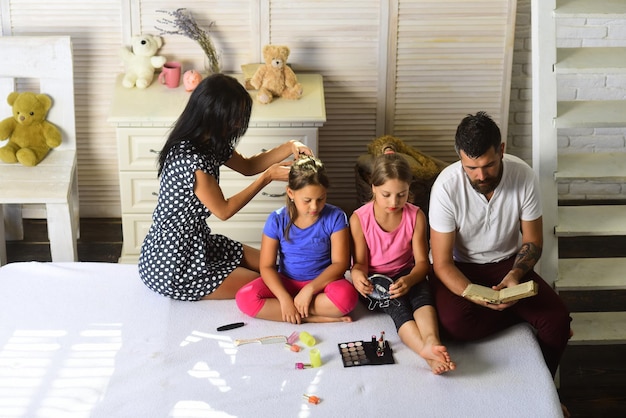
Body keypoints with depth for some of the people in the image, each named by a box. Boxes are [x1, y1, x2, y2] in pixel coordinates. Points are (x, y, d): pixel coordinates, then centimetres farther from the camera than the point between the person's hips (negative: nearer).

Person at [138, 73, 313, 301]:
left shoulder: (209, 143, -1)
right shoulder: (191, 160, -30)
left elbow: (247, 166, 14)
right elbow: (224, 210, -20)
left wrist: (289, 147, -1)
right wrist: (268, 176, -16)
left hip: (194, 242, 9)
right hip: (173, 265, -9)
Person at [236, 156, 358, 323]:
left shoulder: (335, 217, -9)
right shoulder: (277, 220, -6)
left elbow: (340, 263, -11)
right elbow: (267, 266, -8)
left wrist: (310, 289, -23)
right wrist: (284, 298, -23)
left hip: (321, 282, -2)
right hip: (286, 282, 2)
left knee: (346, 296, -36)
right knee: (245, 298, -25)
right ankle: (313, 317, -24)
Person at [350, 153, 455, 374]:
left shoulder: (416, 216, -8)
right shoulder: (359, 219, -12)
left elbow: (422, 261, -10)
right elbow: (360, 262, -9)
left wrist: (409, 280, -33)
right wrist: (358, 275, -35)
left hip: (406, 275, 2)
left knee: (421, 291, -33)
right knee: (396, 305, -33)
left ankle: (431, 340, -59)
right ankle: (427, 351, -58)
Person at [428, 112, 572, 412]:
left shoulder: (523, 177, -18)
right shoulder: (446, 186, -25)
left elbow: (533, 242, -4)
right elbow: (442, 263, -21)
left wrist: (516, 274, -25)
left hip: (507, 263, 2)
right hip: (461, 267, -2)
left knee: (557, 319, -19)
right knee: (455, 323, -32)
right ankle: (523, 315, -2)